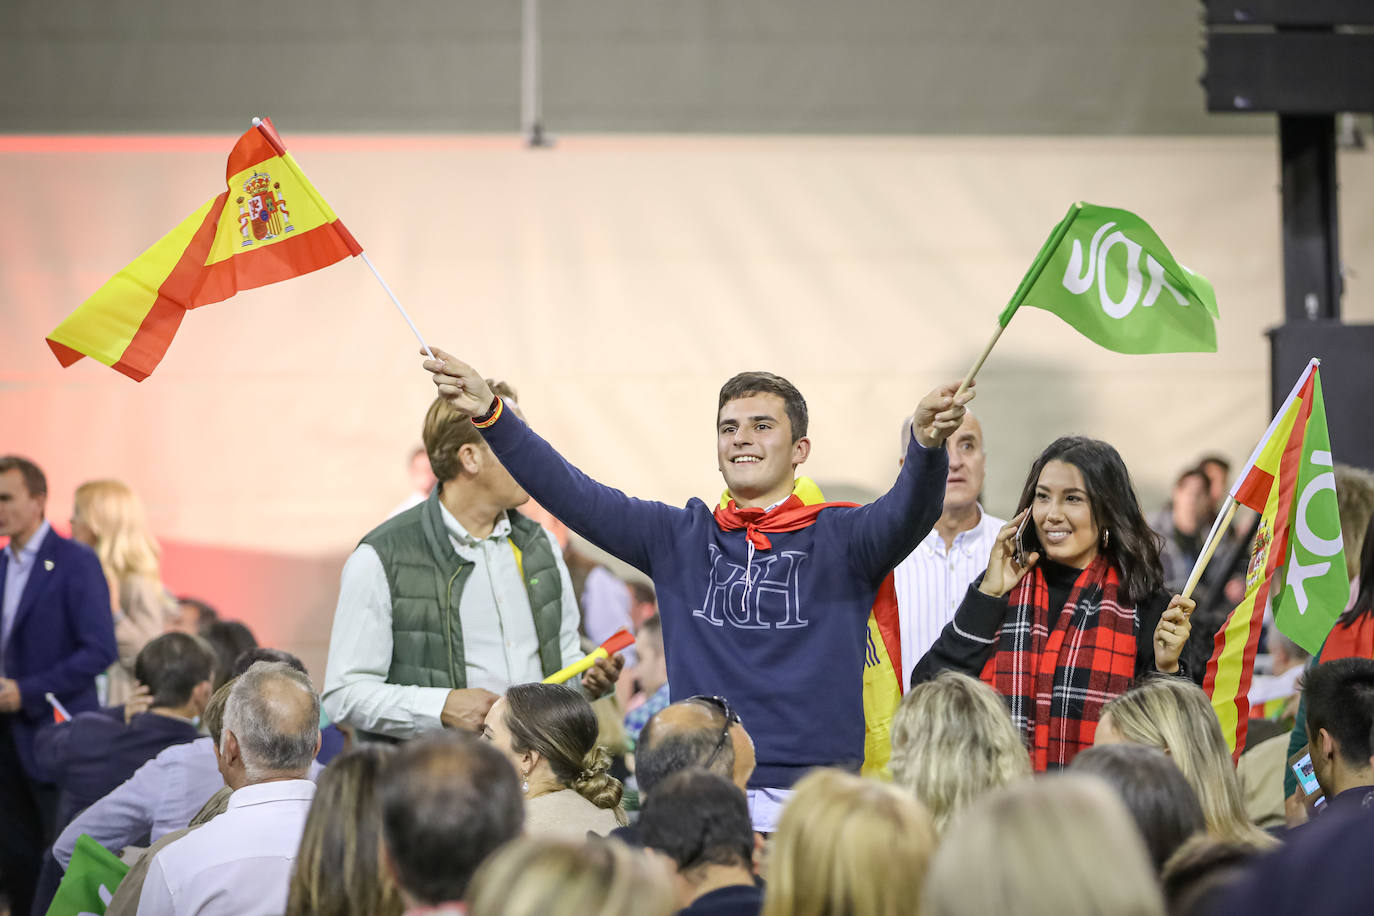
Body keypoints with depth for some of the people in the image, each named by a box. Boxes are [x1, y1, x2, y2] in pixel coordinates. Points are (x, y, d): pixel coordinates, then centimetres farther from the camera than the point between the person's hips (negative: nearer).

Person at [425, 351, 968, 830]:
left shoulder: (839, 538, 4)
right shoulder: (680, 538, 14)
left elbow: (907, 514, -14)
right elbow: (573, 496, 8)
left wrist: (927, 445, -37)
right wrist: (488, 413, -3)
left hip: (813, 801, -2)